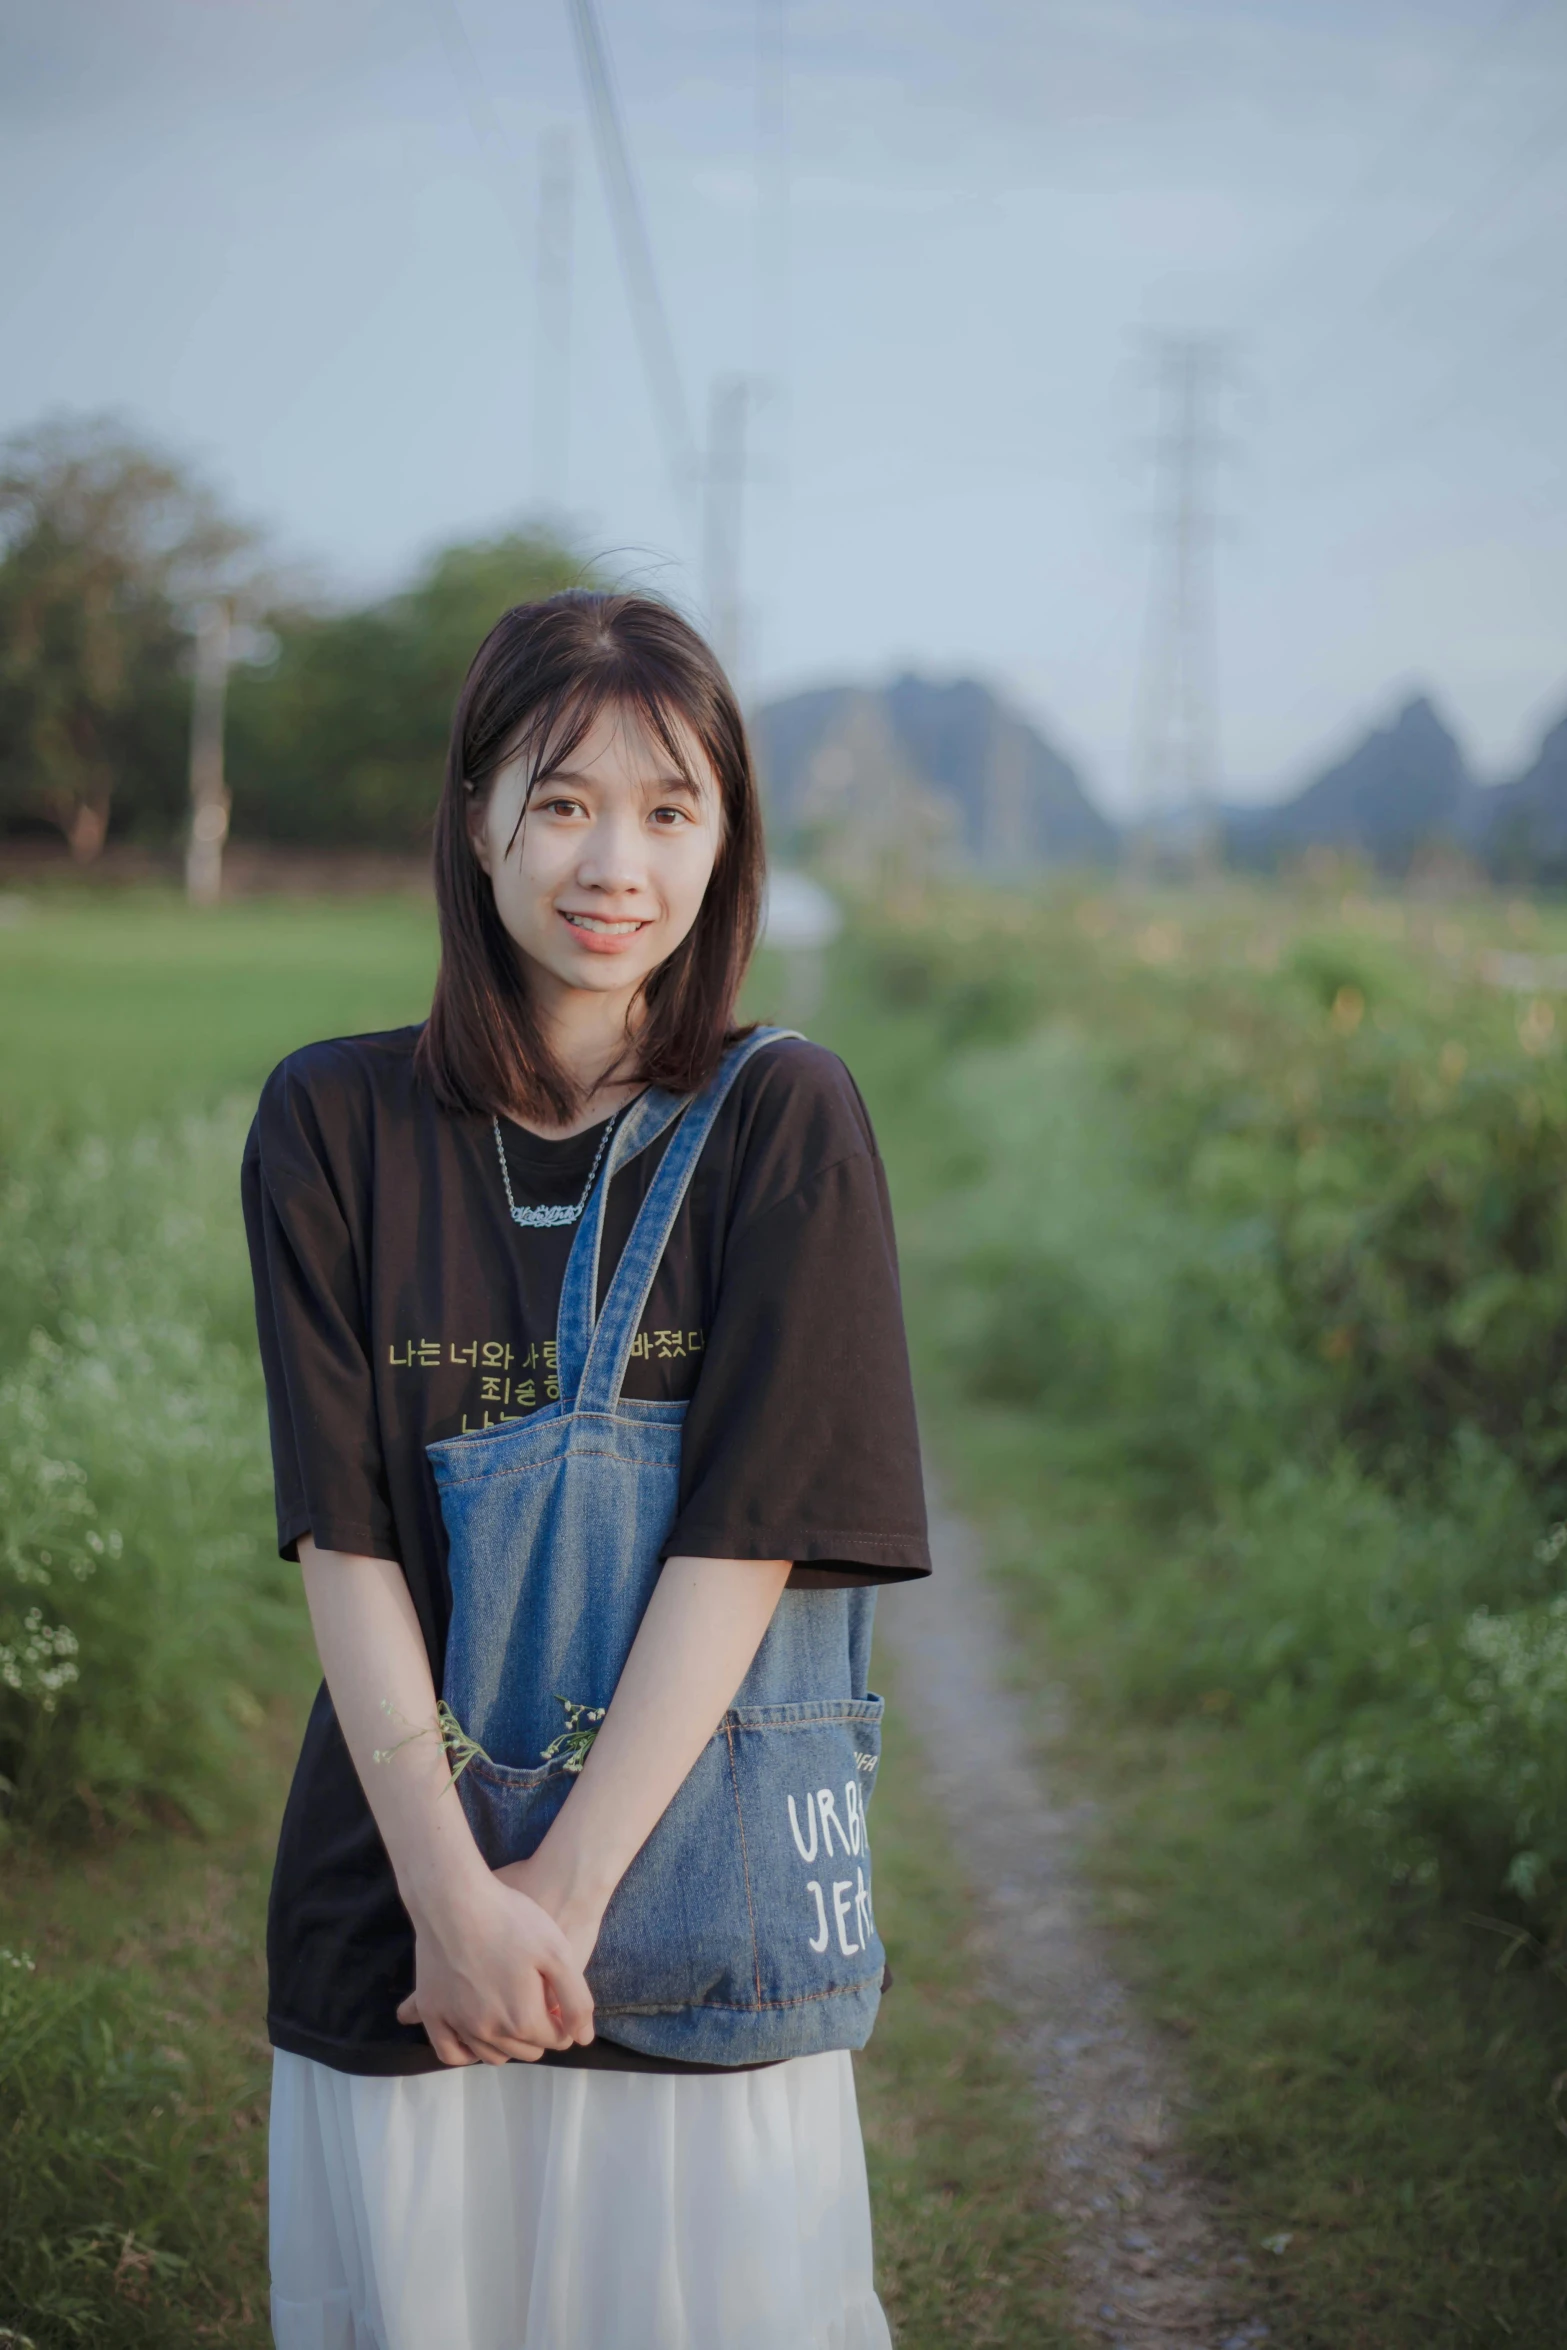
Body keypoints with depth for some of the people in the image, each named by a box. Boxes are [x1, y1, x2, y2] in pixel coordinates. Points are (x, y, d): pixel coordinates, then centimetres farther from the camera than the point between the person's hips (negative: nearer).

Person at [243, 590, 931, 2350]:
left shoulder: (782, 1123, -4)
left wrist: (564, 1894, -15)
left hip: (707, 1923, -1)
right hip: (396, 1920, 1)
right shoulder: (336, 1124, 0)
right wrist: (451, 1893, -14)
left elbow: (746, 1540, -10)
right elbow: (344, 1542, -5)